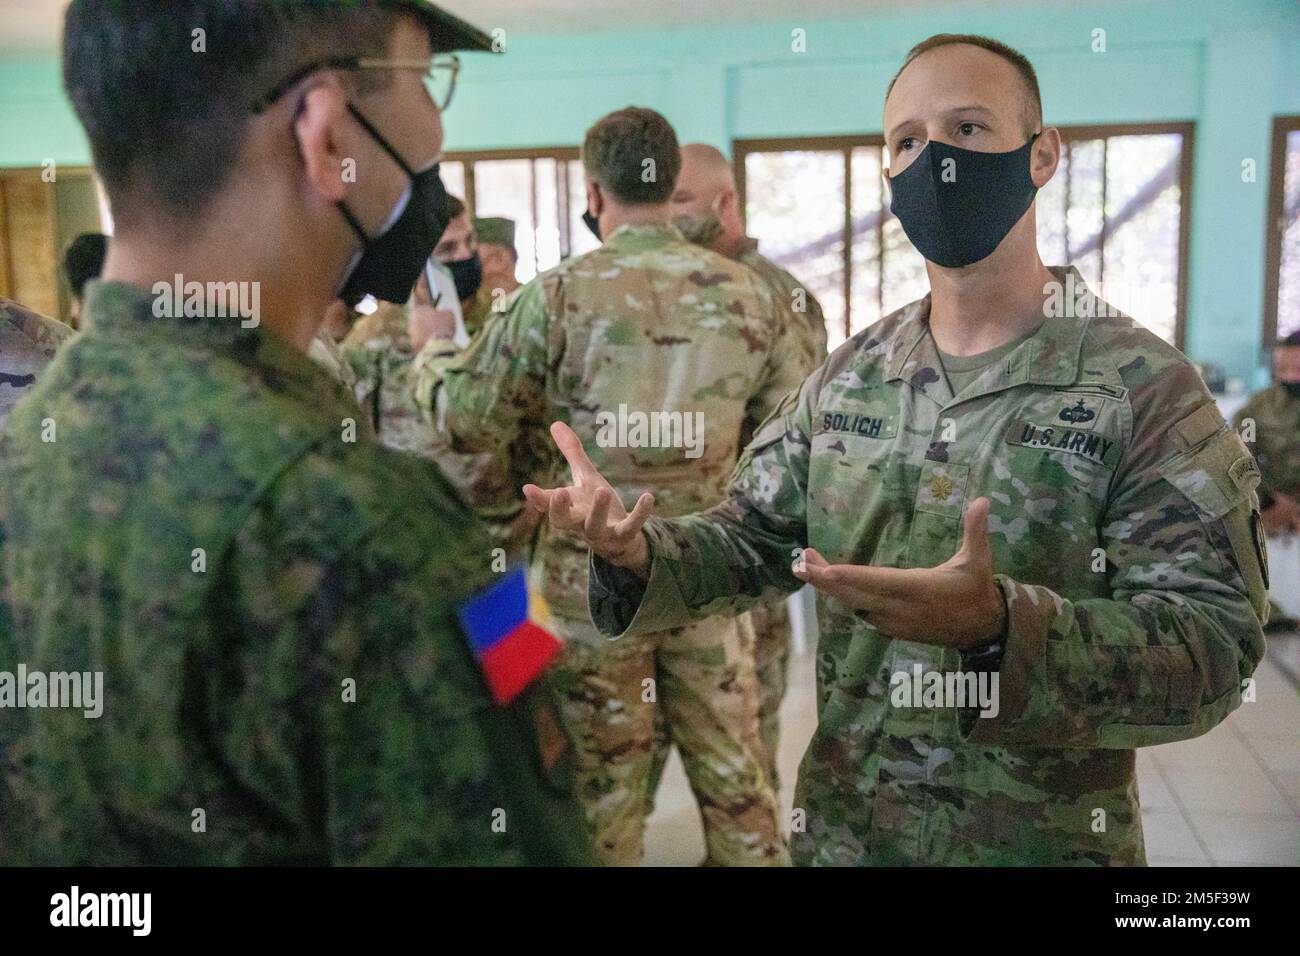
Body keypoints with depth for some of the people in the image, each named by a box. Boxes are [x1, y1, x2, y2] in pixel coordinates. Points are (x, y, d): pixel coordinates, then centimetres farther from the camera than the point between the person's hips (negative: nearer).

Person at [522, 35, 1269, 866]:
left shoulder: (1144, 386, -14)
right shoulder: (848, 376, 1)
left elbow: (1217, 643, -19)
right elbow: (749, 536, 5)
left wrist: (999, 624, -37)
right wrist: (638, 552, -16)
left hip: (1045, 838, -3)